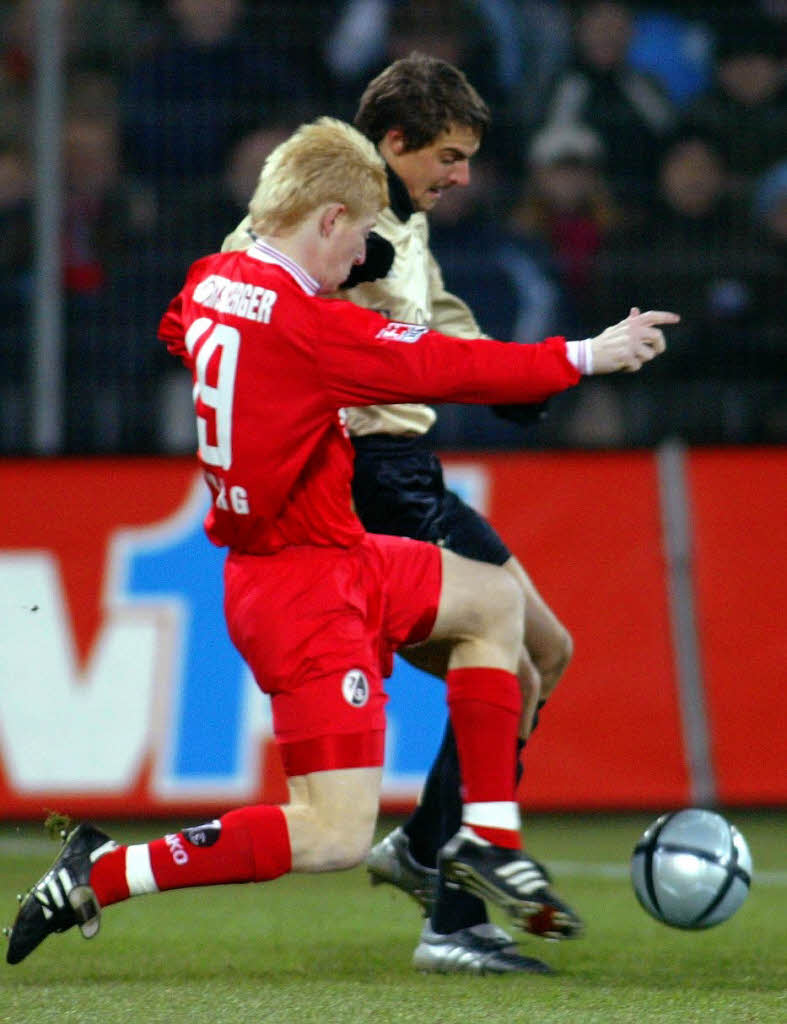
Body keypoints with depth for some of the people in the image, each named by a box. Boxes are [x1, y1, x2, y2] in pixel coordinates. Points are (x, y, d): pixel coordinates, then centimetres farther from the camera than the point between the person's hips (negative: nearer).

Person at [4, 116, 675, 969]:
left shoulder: (209, 284, 1)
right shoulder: (312, 329, -25)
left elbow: (175, 331, 26)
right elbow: (451, 368, -18)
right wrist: (585, 356, -8)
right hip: (306, 589, -10)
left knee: (494, 601, 23)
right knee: (336, 836, -10)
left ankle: (487, 836, 21)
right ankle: (98, 876, -8)